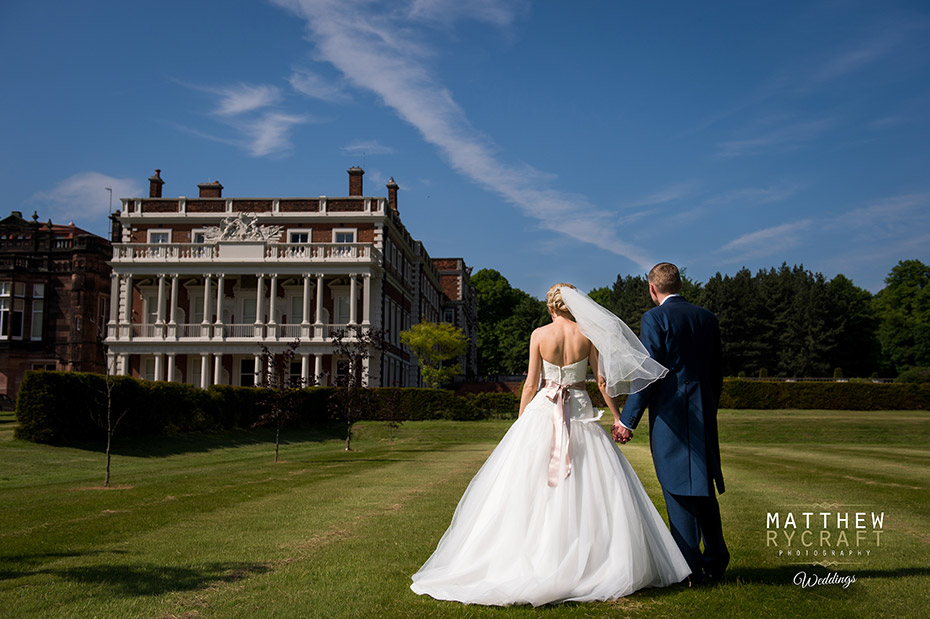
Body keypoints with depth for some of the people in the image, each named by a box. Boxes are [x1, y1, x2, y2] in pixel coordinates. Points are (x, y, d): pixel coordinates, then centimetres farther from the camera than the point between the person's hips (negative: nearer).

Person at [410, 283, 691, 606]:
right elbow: (603, 381, 1)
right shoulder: (588, 333, 1)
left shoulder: (539, 335, -1)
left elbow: (531, 384, -1)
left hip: (544, 412, 0)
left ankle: (536, 558, 5)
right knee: (591, 489, 5)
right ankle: (589, 561, 4)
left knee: (531, 489, 5)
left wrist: (520, 423, 8)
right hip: (582, 413, 1)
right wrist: (619, 418, 9)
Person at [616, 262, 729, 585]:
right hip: (703, 417, 6)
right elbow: (717, 372, 13)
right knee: (704, 489, 18)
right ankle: (716, 560, 27)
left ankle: (691, 568, 6)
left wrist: (627, 420, -10)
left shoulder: (654, 319, -9)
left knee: (678, 491, 1)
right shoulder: (707, 318, 9)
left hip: (670, 416, -6)